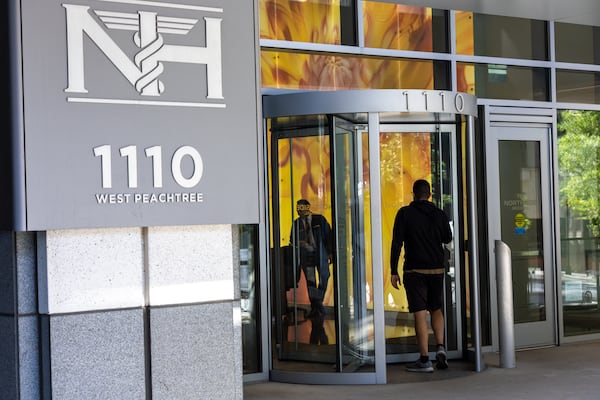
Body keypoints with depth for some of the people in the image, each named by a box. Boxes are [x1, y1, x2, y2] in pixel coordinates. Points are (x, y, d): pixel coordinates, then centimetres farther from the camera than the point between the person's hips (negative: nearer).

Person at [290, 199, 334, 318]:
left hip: (320, 253, -2)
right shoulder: (296, 223, 5)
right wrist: (299, 243, -6)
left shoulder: (320, 219, -1)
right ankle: (315, 307, 7)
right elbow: (292, 240, 14)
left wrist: (330, 252, -4)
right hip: (305, 254, 2)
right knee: (310, 281, 2)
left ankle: (319, 303, 16)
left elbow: (328, 235, 0)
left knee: (323, 279, -1)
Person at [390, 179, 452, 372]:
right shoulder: (439, 214, 3)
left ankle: (424, 360, -3)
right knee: (436, 309, 19)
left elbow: (396, 243, -9)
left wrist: (394, 271, -4)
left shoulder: (404, 213, -5)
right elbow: (447, 238, 17)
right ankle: (440, 347, 1)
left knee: (420, 314, -2)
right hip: (437, 269, 3)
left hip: (414, 270, -3)